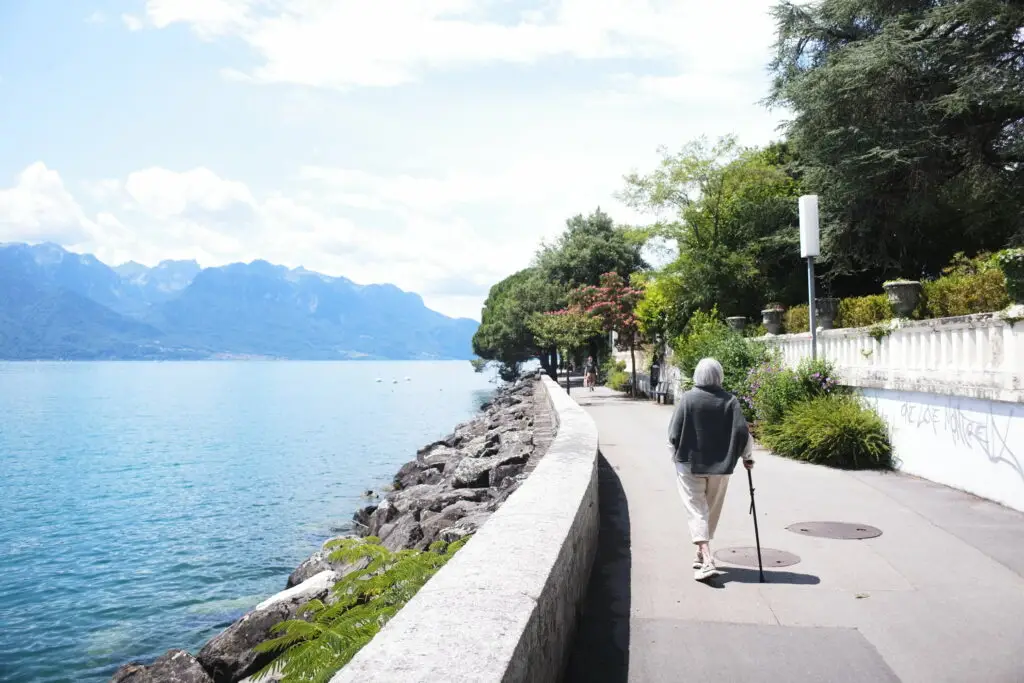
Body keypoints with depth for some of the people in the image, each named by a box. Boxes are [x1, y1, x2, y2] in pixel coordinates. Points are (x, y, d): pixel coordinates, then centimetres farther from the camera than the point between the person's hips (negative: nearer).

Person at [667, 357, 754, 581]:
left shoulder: (688, 398, -11)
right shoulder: (729, 401, -7)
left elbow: (674, 434, -10)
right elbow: (742, 432, -9)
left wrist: (680, 452, 9)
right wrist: (746, 456, 7)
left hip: (690, 464, -2)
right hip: (720, 465, 2)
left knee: (697, 511, 1)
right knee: (712, 511, 18)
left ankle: (707, 560, -13)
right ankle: (702, 555, 31)